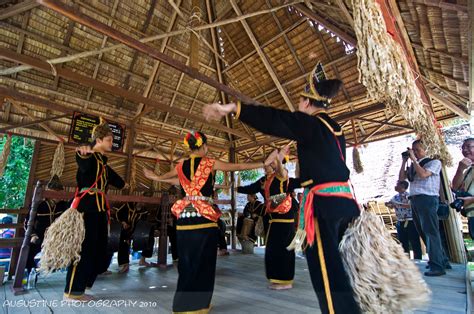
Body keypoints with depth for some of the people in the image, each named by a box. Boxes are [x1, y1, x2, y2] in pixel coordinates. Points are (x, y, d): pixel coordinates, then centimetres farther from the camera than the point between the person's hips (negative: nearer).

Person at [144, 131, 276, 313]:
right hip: (204, 217, -5)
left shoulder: (181, 166, 11)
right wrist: (264, 163, 3)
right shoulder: (210, 163, -3)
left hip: (185, 217, 5)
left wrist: (153, 176, 53)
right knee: (203, 262, 7)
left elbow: (163, 177, 30)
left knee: (186, 262, 14)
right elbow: (238, 167, -2)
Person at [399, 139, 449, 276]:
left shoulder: (434, 162, -1)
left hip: (427, 199, -8)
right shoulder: (413, 166, 17)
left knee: (430, 232, -7)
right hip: (414, 200, 8)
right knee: (424, 232, 14)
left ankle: (437, 266, 0)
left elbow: (423, 174, -18)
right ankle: (442, 261, 29)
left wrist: (413, 159, -11)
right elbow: (401, 178, 10)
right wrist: (404, 161, 6)